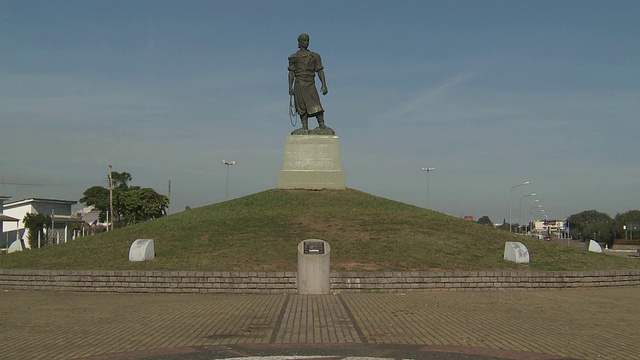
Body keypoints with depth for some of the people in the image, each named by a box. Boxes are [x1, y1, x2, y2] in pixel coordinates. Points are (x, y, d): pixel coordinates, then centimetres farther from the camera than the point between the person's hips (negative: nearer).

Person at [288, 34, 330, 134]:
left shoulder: (314, 56, 13)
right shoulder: (294, 57, 10)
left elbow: (320, 71, 9)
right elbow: (291, 72, 6)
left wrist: (324, 85, -1)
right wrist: (290, 87, -4)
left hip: (311, 85, 1)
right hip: (299, 84, -1)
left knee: (316, 107, -12)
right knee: (302, 108, -2)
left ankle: (322, 125, -13)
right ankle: (305, 128, 0)